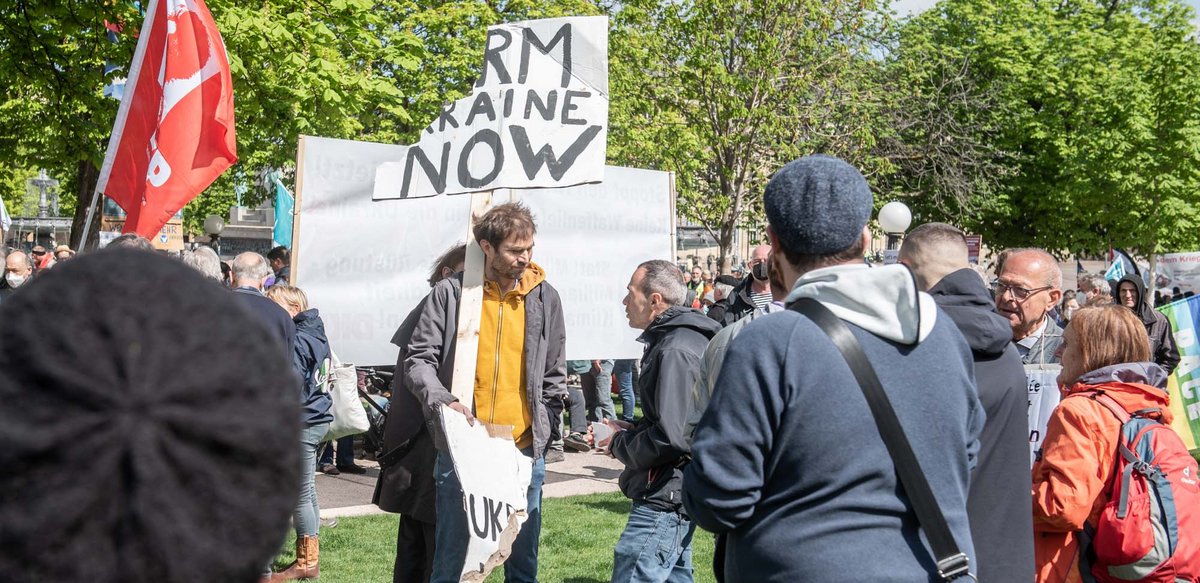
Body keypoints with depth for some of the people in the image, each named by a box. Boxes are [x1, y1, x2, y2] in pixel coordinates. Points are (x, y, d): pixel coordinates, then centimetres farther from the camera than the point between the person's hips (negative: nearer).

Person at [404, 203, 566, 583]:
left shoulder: (544, 297, 6)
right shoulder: (451, 293, -2)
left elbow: (554, 377, 12)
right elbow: (418, 360, -1)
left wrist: (543, 432, 3)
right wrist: (442, 401, -18)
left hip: (525, 452, 2)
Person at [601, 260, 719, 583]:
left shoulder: (675, 350, -20)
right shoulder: (680, 338, 14)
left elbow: (672, 438, -26)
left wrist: (620, 445, -9)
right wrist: (632, 429, 10)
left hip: (665, 496, -11)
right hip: (674, 494, 11)